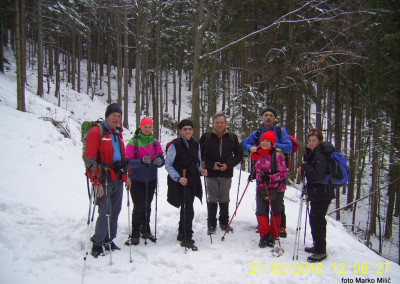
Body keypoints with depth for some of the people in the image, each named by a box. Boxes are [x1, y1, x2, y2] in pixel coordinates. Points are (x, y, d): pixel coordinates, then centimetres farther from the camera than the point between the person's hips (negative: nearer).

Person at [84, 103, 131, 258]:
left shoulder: (118, 133, 16)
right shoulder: (96, 132, -8)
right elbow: (90, 159, -14)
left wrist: (126, 176, 18)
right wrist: (97, 182, -18)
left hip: (117, 179, 8)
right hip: (104, 180, -8)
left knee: (115, 210, 11)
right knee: (106, 211, -10)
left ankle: (108, 240, 25)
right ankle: (97, 245, 3)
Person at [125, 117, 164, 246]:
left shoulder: (155, 142, 5)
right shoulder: (133, 142, -8)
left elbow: (161, 159, 0)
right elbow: (129, 161, -16)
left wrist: (159, 161, -23)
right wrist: (141, 161, -33)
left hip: (151, 179, 4)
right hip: (137, 180, -4)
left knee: (147, 206, 14)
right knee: (138, 206, -4)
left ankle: (145, 230, 28)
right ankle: (135, 234, 7)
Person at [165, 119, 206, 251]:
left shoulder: (196, 145, 10)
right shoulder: (175, 145, -9)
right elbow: (168, 164, -8)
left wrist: (201, 170, -1)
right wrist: (178, 178, -18)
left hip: (192, 181, 6)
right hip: (180, 182, -6)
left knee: (187, 209, 15)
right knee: (188, 209, -11)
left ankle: (182, 234, 31)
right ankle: (186, 238, -1)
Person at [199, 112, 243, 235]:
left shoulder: (232, 137, 1)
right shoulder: (206, 137, -2)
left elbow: (239, 155, 5)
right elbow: (200, 155, 1)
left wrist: (228, 165, -9)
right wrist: (211, 165, -12)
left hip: (226, 174, 1)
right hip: (211, 174, -1)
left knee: (224, 200, 12)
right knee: (212, 200, 5)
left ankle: (224, 222, 27)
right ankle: (211, 224, 18)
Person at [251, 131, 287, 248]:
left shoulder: (277, 155, -12)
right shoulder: (257, 155, 7)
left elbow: (284, 173, -13)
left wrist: (270, 178, -21)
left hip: (276, 189, -4)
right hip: (261, 188, 4)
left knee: (275, 213, 9)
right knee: (261, 212, 0)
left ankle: (273, 237, 25)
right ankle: (264, 236, 15)